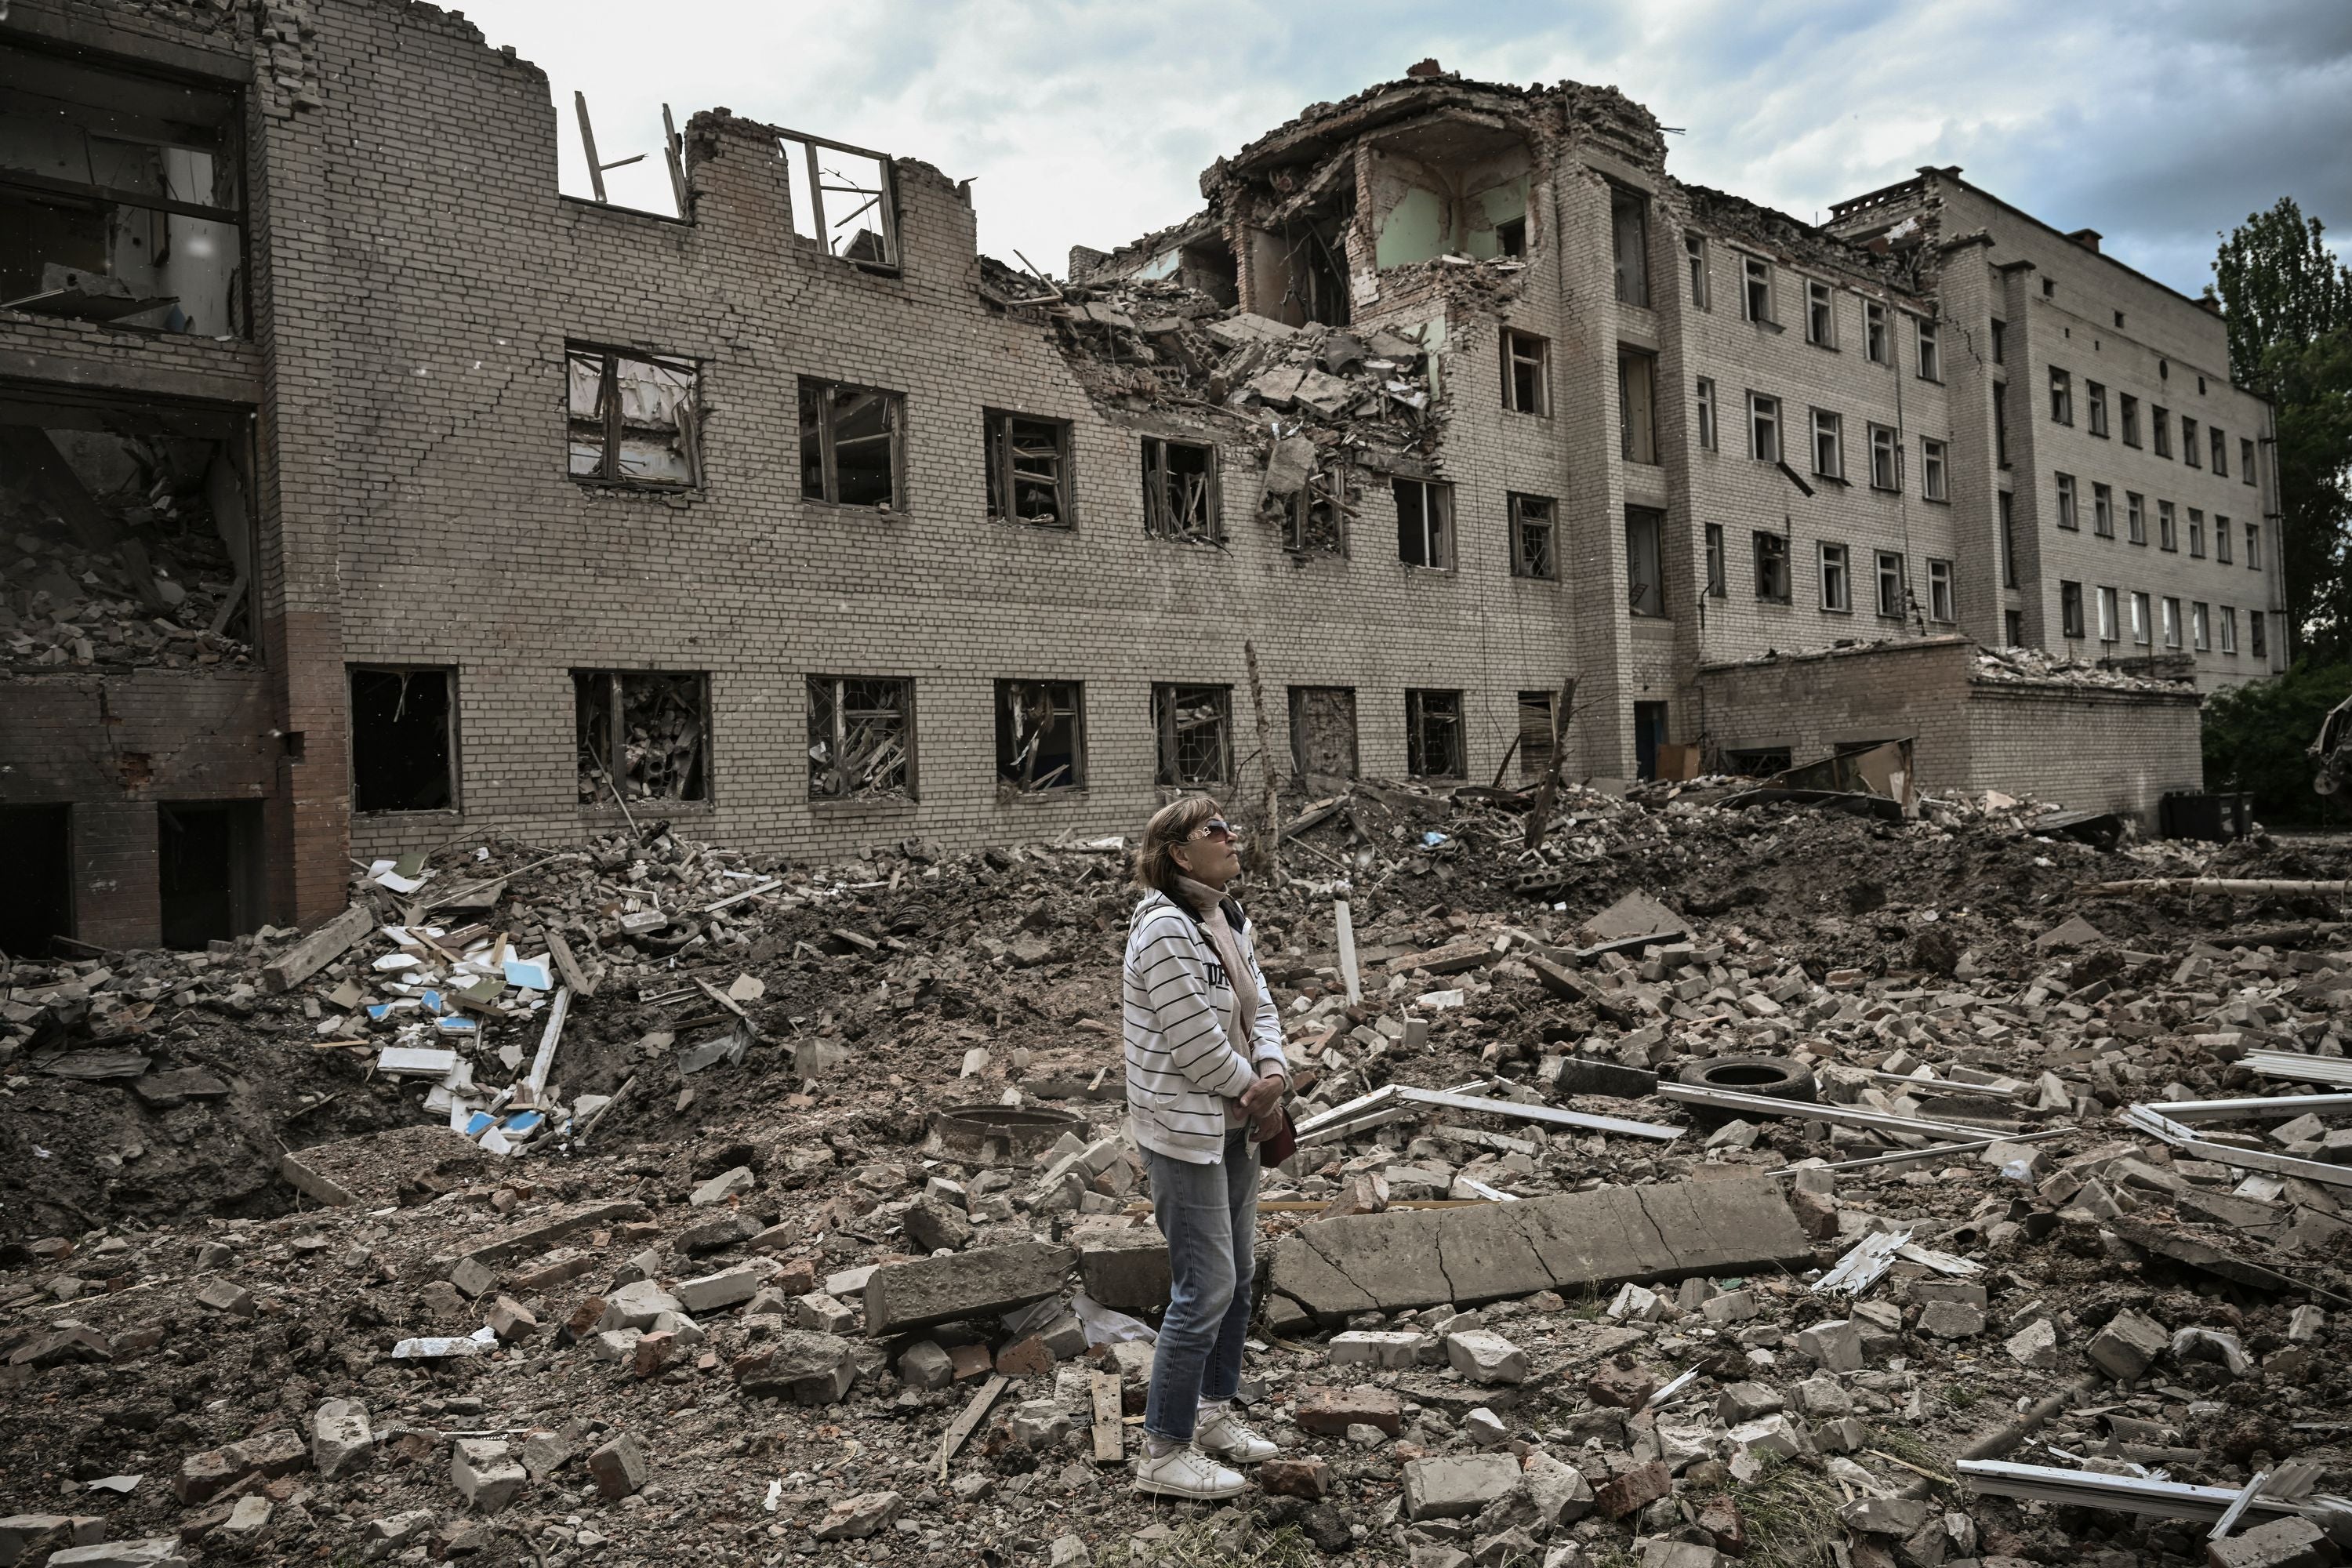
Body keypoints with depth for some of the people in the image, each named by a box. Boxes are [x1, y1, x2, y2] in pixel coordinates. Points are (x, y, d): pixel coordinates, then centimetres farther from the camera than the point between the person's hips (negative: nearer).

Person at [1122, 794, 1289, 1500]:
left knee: (1237, 1276, 19)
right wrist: (1253, 1089, -9)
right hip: (1185, 1130, -9)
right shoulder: (1164, 929, -22)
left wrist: (1273, 1076, -9)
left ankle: (1213, 1411, 36)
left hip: (1235, 1123, 9)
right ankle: (1164, 1453, 9)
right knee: (1206, 1289, -5)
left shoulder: (1227, 917, 7)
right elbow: (1196, 1041, -23)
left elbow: (1260, 1002, 8)